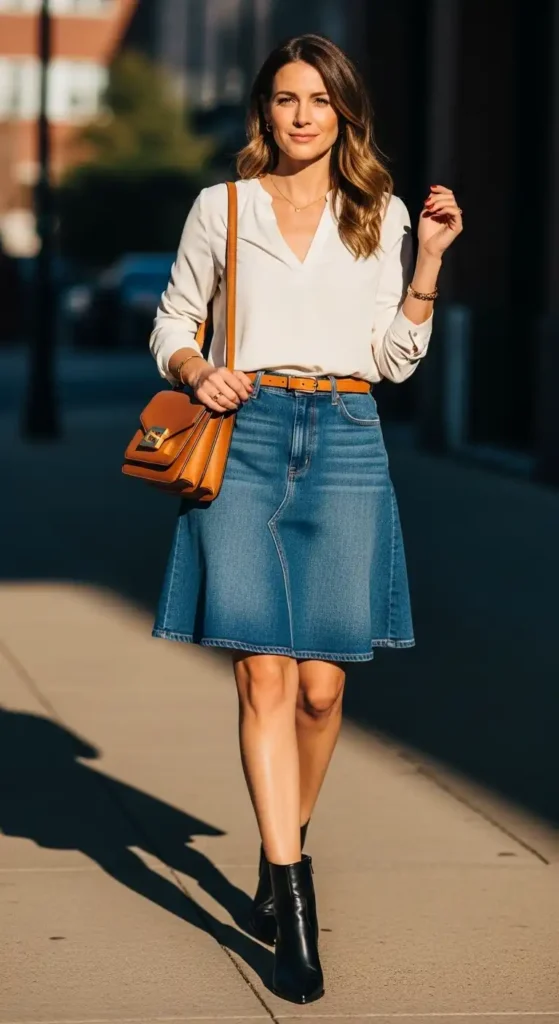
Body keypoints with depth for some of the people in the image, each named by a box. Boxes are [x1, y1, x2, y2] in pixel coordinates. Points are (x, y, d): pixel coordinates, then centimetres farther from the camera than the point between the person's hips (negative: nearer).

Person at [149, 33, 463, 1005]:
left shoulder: (382, 217, 11)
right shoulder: (221, 209, 9)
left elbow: (395, 359, 10)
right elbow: (172, 325, 15)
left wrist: (428, 260, 1)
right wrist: (195, 370, -6)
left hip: (346, 442, 1)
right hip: (245, 437, -1)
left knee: (321, 687, 1)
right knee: (265, 674, -11)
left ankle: (278, 860, 26)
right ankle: (294, 907, -11)